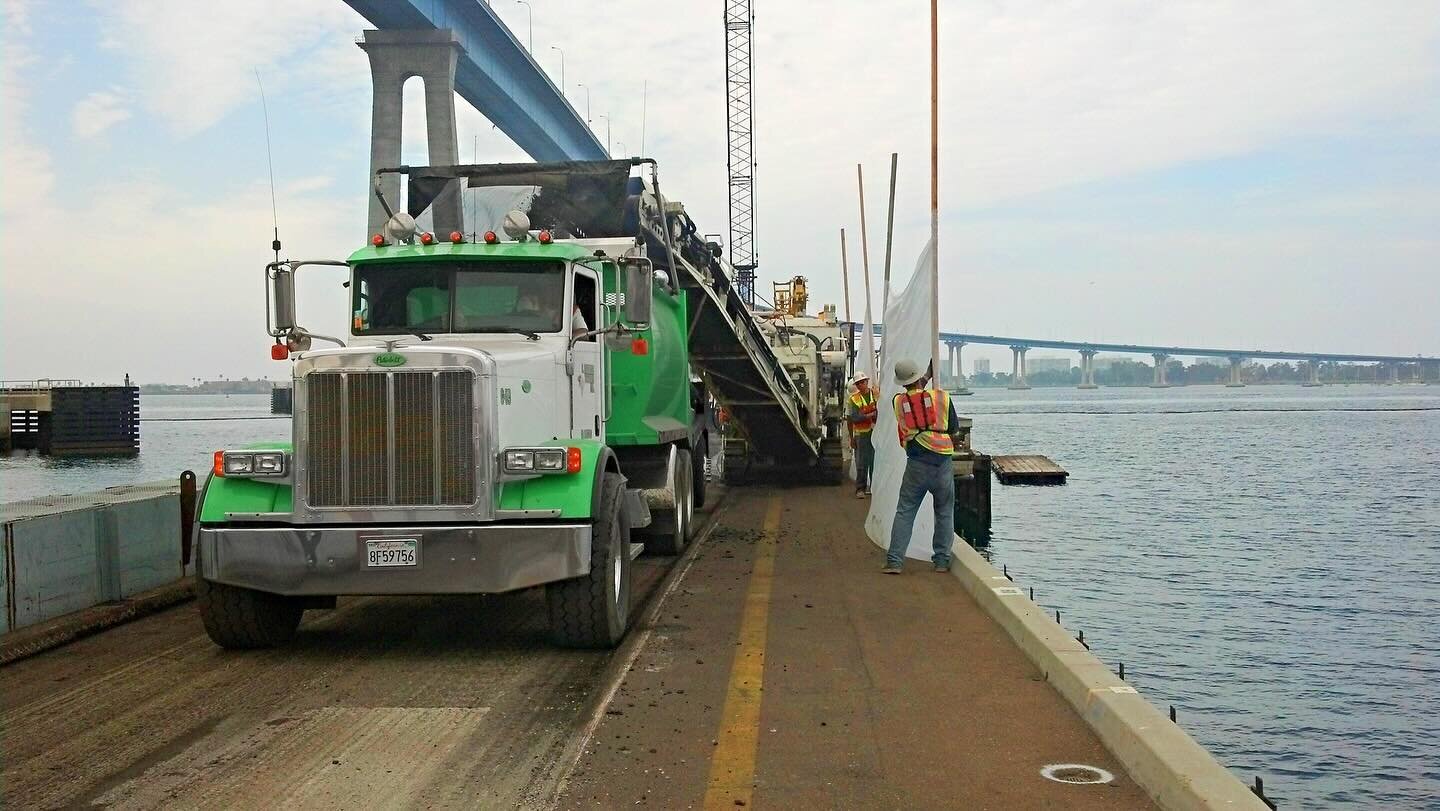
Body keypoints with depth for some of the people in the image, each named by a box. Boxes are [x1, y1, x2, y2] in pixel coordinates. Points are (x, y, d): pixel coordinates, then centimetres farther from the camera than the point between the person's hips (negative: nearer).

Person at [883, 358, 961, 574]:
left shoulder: (898, 401, -1)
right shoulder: (942, 397, -2)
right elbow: (954, 427, 8)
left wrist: (921, 385, 28)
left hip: (916, 464, 0)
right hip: (942, 461, 0)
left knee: (904, 512, 4)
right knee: (945, 513, 12)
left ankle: (894, 561, -1)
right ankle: (942, 560, 13)